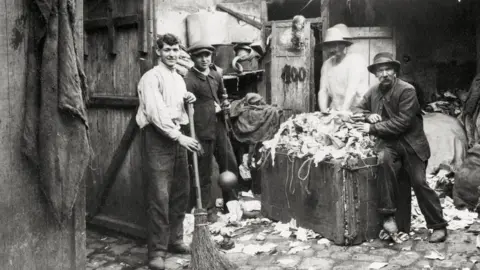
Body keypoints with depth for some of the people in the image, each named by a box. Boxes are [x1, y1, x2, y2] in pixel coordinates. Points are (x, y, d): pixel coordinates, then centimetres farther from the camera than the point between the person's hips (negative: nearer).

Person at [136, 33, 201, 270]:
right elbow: (156, 112, -19)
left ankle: (174, 240, 24)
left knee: (181, 193, 11)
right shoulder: (151, 77, -8)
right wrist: (178, 136, -24)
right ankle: (157, 251, -5)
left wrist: (188, 100, 4)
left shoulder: (179, 78, 17)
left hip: (177, 137, 8)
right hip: (157, 137, -8)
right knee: (159, 196, -10)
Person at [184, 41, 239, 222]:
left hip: (219, 127, 7)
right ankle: (209, 211, 16)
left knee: (231, 166, 13)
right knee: (204, 173, 3)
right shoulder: (189, 79, -11)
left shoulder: (216, 76, 12)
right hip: (202, 131, -7)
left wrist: (225, 104, 8)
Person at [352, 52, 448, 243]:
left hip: (410, 143, -3)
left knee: (419, 182, -9)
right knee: (384, 159, -30)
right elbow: (358, 109, 18)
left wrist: (372, 128, -20)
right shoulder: (374, 91, 7)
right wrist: (369, 115, -6)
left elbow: (401, 122, -19)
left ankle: (438, 226, 9)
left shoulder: (407, 90, -12)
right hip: (389, 143, 3)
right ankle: (388, 215, -24)